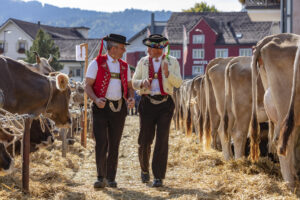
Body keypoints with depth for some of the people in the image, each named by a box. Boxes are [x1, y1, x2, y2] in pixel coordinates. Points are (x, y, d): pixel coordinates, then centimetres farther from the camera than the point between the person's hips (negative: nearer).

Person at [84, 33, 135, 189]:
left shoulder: (124, 66, 13)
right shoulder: (97, 64, -2)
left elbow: (129, 87, 16)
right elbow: (87, 86, -4)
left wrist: (130, 98, -7)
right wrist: (96, 99, -23)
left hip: (119, 109, 4)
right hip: (101, 108, -4)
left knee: (114, 145, 6)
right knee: (101, 144, -9)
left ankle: (111, 178, 13)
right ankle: (101, 177, 3)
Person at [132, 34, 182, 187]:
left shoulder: (172, 62, 4)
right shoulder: (143, 62, 8)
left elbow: (178, 83, -2)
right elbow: (134, 83, 9)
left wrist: (167, 73, -19)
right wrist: (142, 83, -13)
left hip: (165, 104, -1)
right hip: (147, 104, 1)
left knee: (162, 140, -8)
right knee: (145, 140, 1)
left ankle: (158, 177, -2)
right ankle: (144, 169, 28)